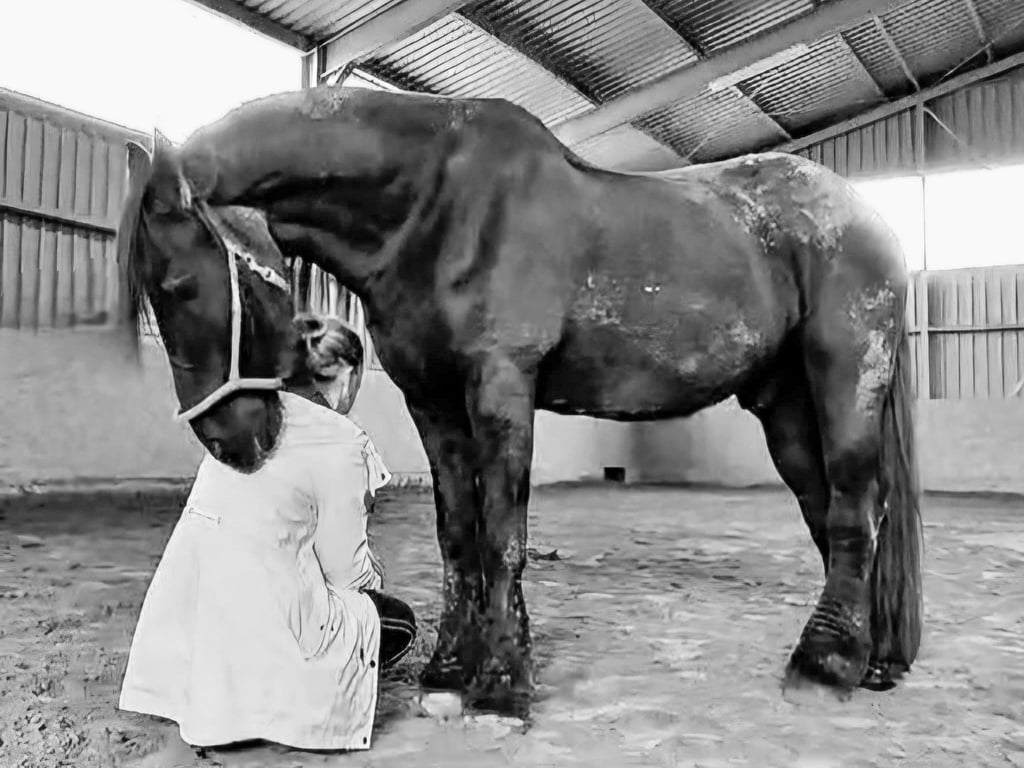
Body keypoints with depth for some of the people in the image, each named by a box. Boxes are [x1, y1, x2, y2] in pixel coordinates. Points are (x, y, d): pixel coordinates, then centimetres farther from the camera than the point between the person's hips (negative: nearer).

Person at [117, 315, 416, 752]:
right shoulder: (341, 442, -13)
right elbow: (345, 570, -6)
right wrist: (375, 575, 16)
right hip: (259, 628, -7)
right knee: (397, 621, 15)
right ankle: (275, 697, 3)